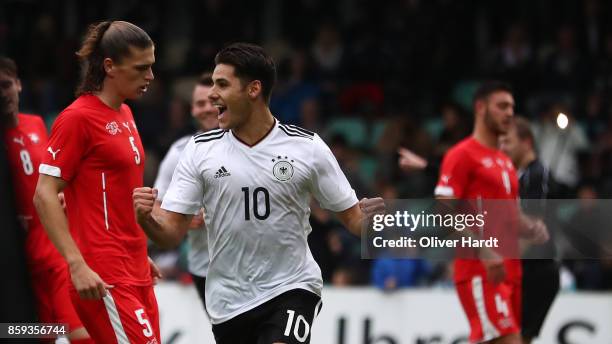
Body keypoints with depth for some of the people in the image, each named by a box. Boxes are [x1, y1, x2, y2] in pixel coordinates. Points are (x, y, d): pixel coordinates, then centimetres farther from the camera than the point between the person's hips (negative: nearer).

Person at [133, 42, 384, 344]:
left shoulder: (306, 147, -4)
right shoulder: (200, 150, 0)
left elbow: (350, 215, 1)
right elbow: (171, 233, -2)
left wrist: (368, 219, -22)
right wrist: (145, 218, -23)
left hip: (291, 288, -3)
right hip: (228, 302, 3)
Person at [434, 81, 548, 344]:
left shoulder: (505, 161, 20)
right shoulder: (462, 155, -7)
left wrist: (532, 229, 5)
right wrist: (485, 252, -22)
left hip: (509, 270, 9)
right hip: (479, 271, -9)